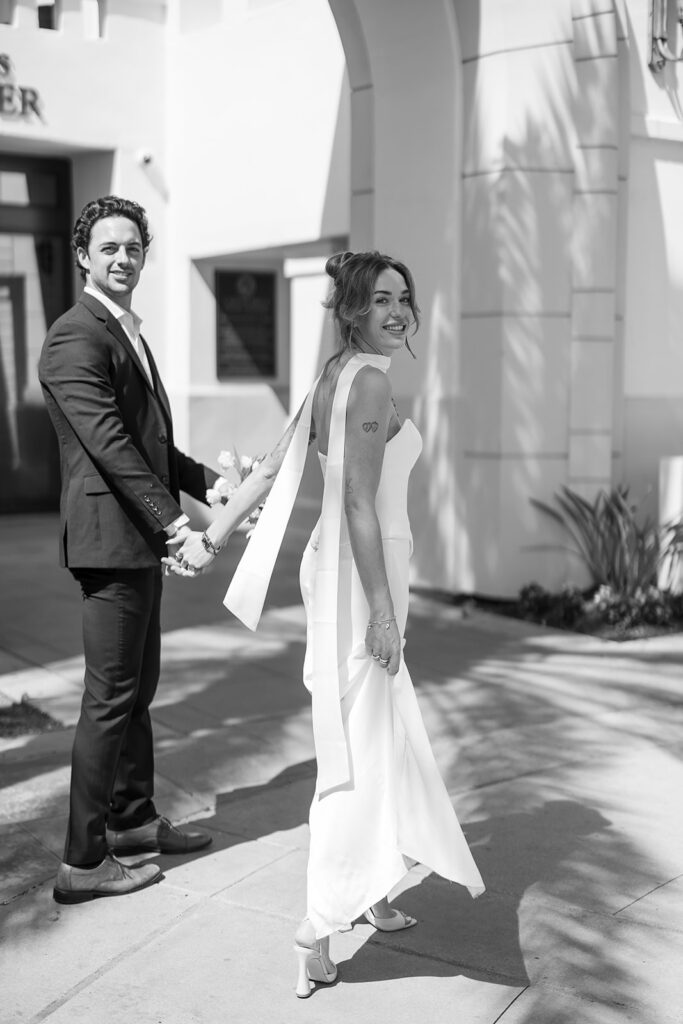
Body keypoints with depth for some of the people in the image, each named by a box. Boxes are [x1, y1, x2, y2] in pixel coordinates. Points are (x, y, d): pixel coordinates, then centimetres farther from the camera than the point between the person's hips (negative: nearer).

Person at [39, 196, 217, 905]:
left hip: (141, 537, 10)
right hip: (109, 535, -10)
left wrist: (211, 485, 9)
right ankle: (82, 861, 3)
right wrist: (172, 519, -26)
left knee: (138, 687, 19)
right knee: (110, 696, -6)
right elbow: (109, 443, -23)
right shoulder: (75, 338, -14)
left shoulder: (129, 334, 18)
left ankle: (133, 819, 33)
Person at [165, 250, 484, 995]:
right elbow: (360, 501, -22)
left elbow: (270, 471, 12)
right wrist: (382, 610, -21)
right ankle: (318, 929, 0)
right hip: (360, 573, -10)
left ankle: (370, 891, 34)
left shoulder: (336, 377, 11)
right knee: (360, 745, -5)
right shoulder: (370, 381, -16)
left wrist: (210, 540, 14)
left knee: (380, 733, 20)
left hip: (342, 565, 10)